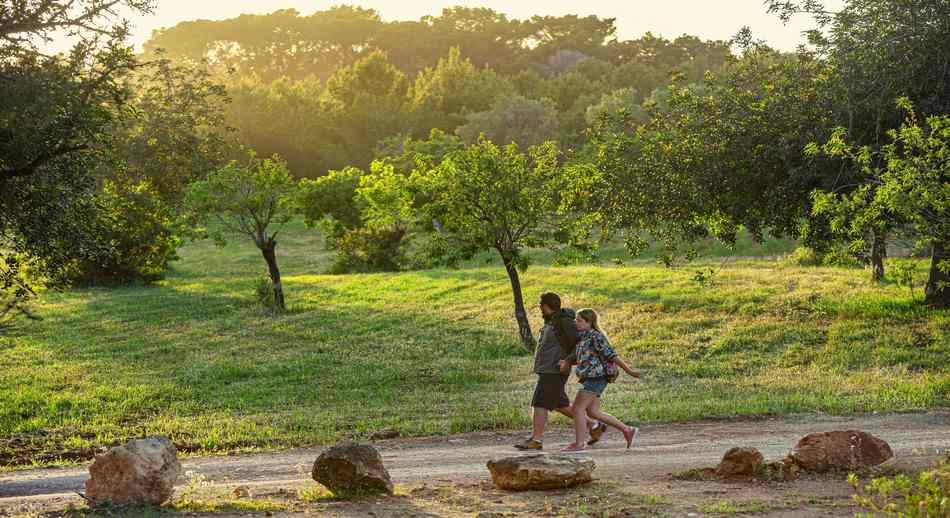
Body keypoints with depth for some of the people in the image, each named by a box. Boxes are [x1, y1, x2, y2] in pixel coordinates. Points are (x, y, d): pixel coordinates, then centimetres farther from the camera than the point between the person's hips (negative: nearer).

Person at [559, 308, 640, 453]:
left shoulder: (595, 336, -12)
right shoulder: (583, 337, 16)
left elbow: (612, 355, -16)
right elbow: (576, 357, 16)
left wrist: (629, 371, -17)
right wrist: (565, 361, -4)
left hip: (595, 377, -10)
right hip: (590, 378, 10)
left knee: (578, 409, -7)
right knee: (593, 412, 11)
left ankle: (579, 444, -1)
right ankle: (627, 430, 16)